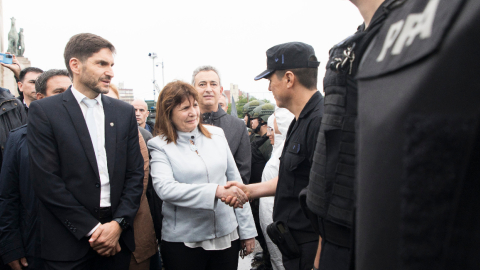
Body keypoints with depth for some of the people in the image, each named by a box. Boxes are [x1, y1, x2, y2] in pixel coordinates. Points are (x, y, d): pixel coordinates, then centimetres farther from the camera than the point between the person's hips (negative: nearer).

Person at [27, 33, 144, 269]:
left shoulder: (124, 112, 7)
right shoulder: (44, 111, -4)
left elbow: (135, 173, 5)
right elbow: (46, 181, -10)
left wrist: (119, 223, -6)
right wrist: (92, 229, -11)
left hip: (117, 237, 3)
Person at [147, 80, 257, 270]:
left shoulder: (216, 134, 5)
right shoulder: (160, 146, -4)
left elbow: (235, 180, 8)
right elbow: (164, 188, -19)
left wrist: (247, 230, 7)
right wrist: (216, 191, -28)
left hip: (226, 235, 3)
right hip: (183, 242, -3)